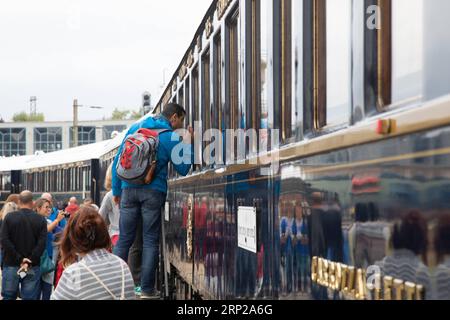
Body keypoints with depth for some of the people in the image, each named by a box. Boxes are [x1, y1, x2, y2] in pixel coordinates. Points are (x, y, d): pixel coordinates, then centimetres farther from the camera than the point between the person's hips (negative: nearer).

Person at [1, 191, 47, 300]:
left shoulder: (9, 217, -3)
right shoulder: (41, 220, -3)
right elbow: (41, 244, -11)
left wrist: (20, 259, -9)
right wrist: (29, 263, -12)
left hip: (11, 265, 0)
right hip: (32, 267, 0)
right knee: (30, 297, 3)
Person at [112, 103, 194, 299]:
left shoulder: (136, 128, 11)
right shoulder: (170, 136, -2)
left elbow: (118, 161, 11)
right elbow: (183, 169, 1)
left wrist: (117, 190, 15)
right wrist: (187, 144, 8)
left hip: (129, 189, 4)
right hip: (153, 191, -4)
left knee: (124, 239, 7)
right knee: (150, 241, 2)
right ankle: (147, 289, 2)